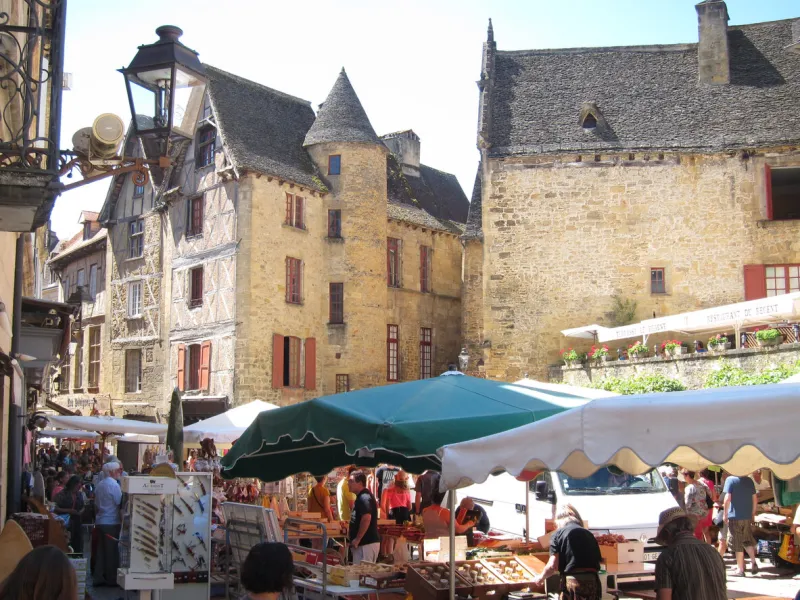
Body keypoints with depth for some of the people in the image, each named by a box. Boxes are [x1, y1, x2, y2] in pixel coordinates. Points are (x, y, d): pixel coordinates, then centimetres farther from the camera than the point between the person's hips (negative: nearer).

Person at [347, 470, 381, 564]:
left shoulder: (364, 498, -16)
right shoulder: (361, 496, 17)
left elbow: (366, 519, -27)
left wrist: (357, 539, -22)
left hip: (366, 543, -10)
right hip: (365, 542, 10)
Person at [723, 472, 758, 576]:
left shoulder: (730, 480, -9)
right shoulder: (749, 480, 6)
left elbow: (727, 498, -15)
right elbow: (755, 498, 9)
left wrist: (725, 514, -6)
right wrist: (753, 513, 19)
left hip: (735, 516, -5)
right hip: (747, 516, 5)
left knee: (737, 543, 2)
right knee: (748, 540, 20)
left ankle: (740, 569, 5)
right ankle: (753, 562, 6)